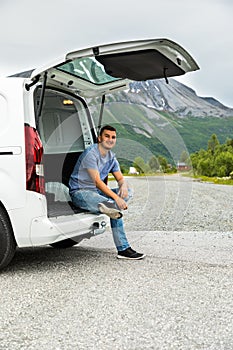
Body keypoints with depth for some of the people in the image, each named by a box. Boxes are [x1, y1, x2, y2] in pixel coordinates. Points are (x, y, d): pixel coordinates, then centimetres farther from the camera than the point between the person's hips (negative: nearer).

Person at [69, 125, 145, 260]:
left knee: (128, 192, -14)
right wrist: (116, 198, -34)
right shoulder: (91, 153, -18)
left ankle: (108, 206, -31)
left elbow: (120, 178, 10)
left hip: (97, 191, 9)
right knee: (114, 205, -35)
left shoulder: (111, 157, 9)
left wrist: (123, 186, -18)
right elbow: (97, 181, -27)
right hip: (80, 192, -9)